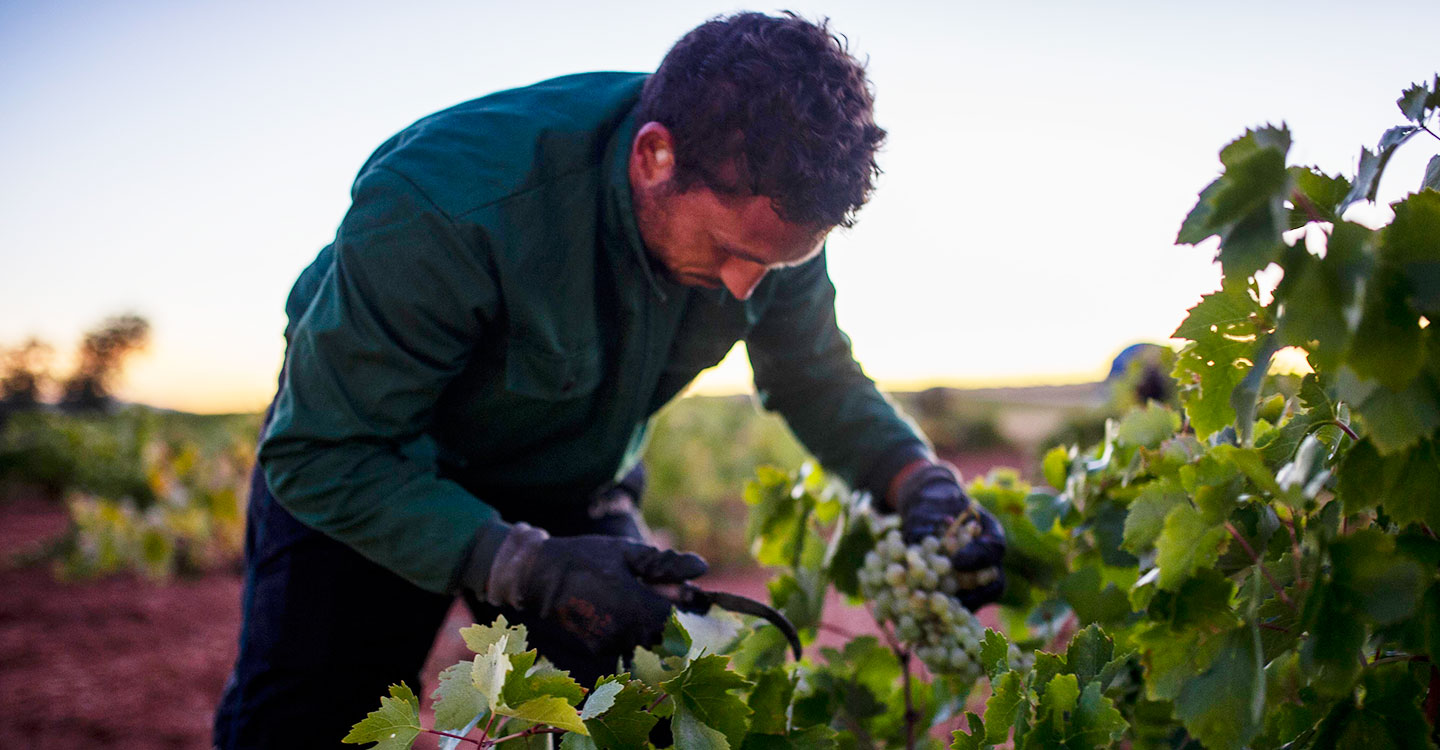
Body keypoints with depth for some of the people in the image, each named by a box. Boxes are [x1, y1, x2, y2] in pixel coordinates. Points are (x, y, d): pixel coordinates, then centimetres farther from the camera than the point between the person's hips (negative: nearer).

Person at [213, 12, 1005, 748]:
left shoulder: (766, 206, -22)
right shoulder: (446, 202, -40)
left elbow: (820, 380, -6)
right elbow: (321, 455, -33)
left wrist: (924, 485, -25)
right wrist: (529, 568, -43)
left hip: (571, 485, 4)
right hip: (374, 462, -3)